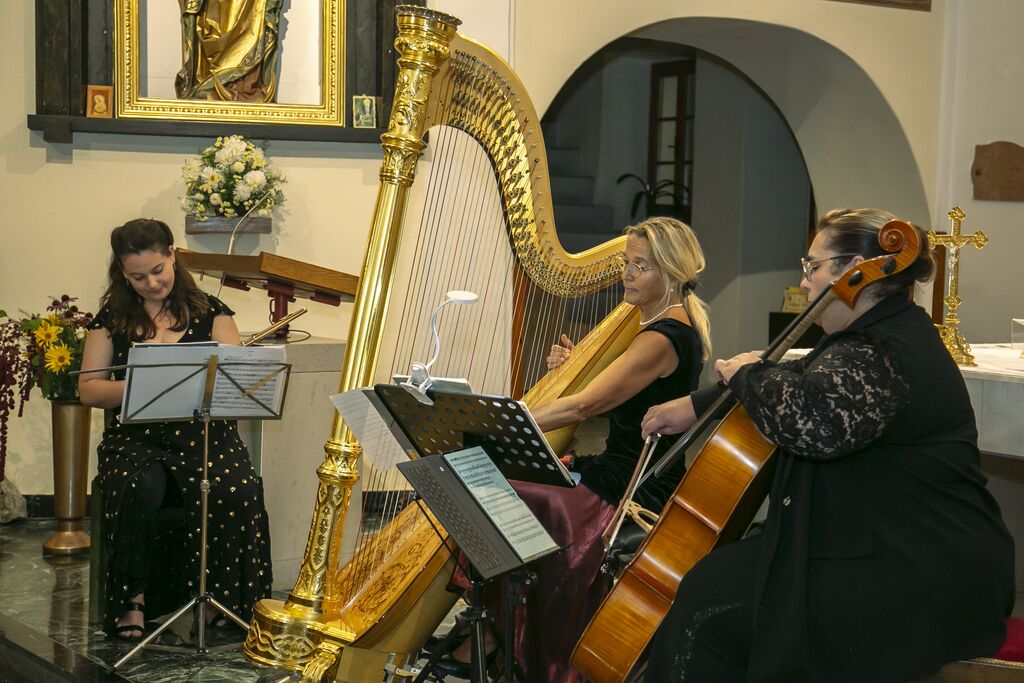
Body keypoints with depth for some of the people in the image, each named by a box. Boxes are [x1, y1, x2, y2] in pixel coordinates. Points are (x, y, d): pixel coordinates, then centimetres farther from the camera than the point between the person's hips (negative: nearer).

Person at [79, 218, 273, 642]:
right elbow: (88, 389, 7)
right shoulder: (113, 318, 12)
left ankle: (215, 595, -12)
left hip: (204, 433, 0)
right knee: (141, 487, -35)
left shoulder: (209, 312, 9)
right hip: (136, 437, 0)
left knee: (236, 491, -32)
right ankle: (131, 598, -18)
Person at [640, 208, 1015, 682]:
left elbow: (809, 418, -41)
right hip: (904, 553, 11)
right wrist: (696, 406, 21)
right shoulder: (881, 335, 12)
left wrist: (749, 374, -20)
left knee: (709, 600, -12)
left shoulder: (886, 355, -23)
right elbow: (806, 384, 24)